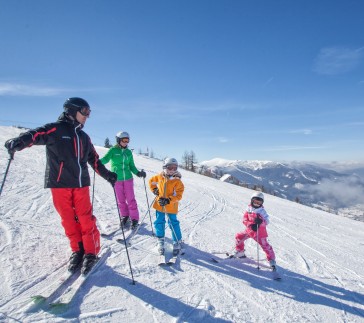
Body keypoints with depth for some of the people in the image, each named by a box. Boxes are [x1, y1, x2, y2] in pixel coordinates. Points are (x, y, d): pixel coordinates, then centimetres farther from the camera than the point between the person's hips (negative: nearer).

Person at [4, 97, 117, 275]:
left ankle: (90, 253, 11)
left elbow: (94, 159, 22)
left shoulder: (84, 136, 18)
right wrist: (19, 141, -39)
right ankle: (77, 251, 20)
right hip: (60, 183, -3)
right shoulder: (56, 129, 0)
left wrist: (107, 174, 17)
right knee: (68, 219, 4)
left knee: (86, 219, 0)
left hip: (81, 184, 4)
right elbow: (37, 134, -19)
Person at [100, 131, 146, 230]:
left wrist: (138, 173, -4)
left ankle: (134, 219, 11)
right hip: (117, 179, -1)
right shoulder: (113, 150, -1)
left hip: (128, 178, 2)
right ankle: (125, 216, 27)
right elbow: (105, 159, -15)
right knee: (121, 200, 8)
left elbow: (131, 166, 12)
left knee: (131, 199, 1)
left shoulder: (128, 152, 8)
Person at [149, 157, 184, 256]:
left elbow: (178, 196, -17)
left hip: (171, 207, -4)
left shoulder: (177, 181, -15)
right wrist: (154, 190, 3)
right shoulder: (159, 177, -3)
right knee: (159, 223, 12)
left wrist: (168, 200, -28)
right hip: (159, 205, 4)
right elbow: (151, 181, 17)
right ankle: (160, 241, 31)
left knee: (173, 224, 4)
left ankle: (178, 242, 23)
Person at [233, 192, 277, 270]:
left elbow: (266, 221, -18)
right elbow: (244, 220, -4)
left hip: (259, 232, -5)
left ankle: (271, 260, 8)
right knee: (238, 236, 6)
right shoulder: (249, 209, -2)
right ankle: (240, 252, 25)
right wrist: (250, 225, -22)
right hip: (249, 230, 5)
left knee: (265, 245, -7)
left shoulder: (262, 211, -12)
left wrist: (261, 221, -40)